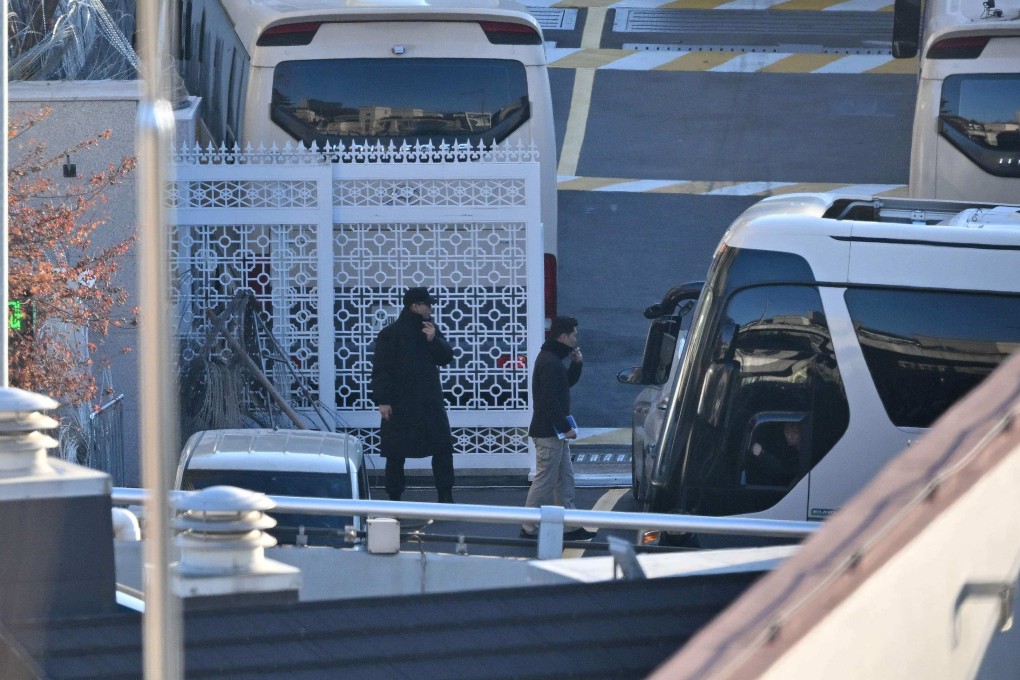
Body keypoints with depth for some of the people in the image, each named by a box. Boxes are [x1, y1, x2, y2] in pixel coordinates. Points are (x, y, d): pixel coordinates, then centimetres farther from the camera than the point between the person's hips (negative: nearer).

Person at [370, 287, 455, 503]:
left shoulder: (430, 329, 11)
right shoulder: (390, 334, -6)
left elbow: (446, 357, 7)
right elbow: (380, 369, -9)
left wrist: (434, 340, -11)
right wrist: (382, 400, -15)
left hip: (430, 402, 5)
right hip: (400, 404, -5)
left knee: (443, 449, 1)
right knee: (396, 454, 2)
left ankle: (446, 498, 7)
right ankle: (394, 499, 10)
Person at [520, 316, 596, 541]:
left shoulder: (553, 358, 14)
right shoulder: (549, 362, -19)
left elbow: (567, 383, 23)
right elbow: (550, 400, -23)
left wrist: (576, 364, 7)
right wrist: (565, 427, -20)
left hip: (555, 431, 11)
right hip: (548, 432, -11)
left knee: (565, 479, 13)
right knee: (544, 480, -6)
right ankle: (530, 529, -2)